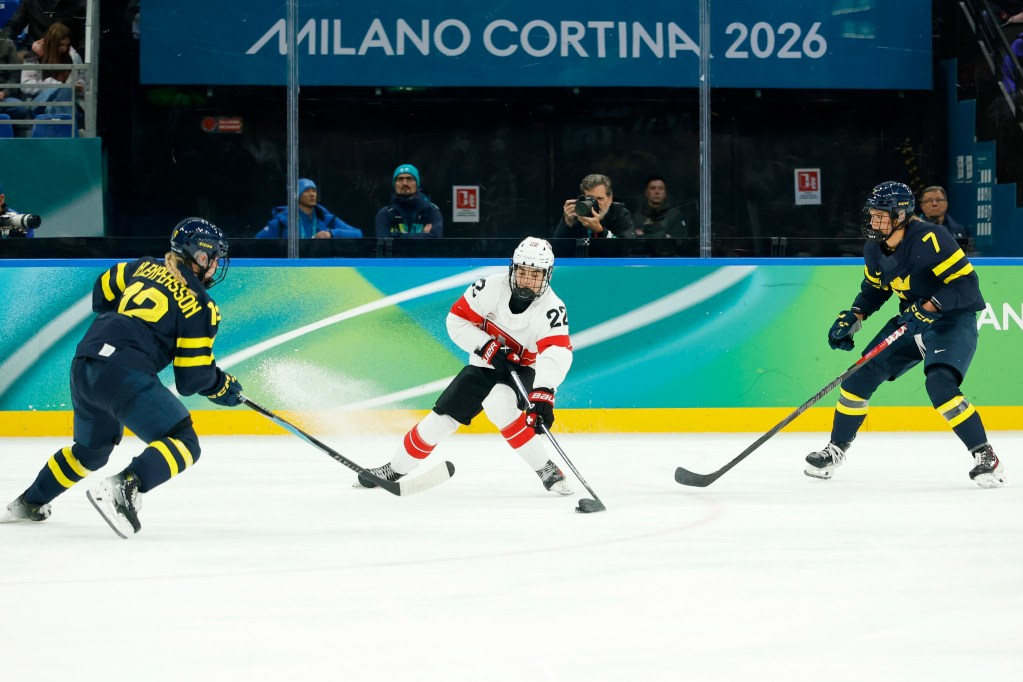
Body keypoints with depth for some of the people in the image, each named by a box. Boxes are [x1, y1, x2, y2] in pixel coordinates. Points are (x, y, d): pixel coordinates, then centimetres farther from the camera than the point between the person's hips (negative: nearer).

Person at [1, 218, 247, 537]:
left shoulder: (145, 268, 17)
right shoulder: (199, 304, -1)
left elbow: (102, 292, 32)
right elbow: (193, 378, -1)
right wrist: (222, 385, 18)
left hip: (82, 367, 8)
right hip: (123, 372, -8)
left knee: (91, 450, 31)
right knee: (184, 444, -11)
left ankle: (28, 504, 41)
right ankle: (121, 489, -31)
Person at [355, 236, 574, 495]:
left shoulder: (552, 308, -26)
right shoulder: (492, 287, -19)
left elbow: (557, 354, -38)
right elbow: (457, 320, -11)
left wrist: (543, 394, -53)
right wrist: (487, 346, -25)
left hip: (522, 370, -3)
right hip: (485, 365, 3)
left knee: (498, 403, -34)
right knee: (443, 416, 2)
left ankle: (547, 471, -27)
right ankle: (395, 469, 23)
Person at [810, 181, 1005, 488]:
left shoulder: (929, 240, -26)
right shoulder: (875, 249, 0)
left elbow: (966, 284, -27)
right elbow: (874, 288, 18)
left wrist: (929, 306, -35)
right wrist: (852, 318, 4)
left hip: (953, 320, -8)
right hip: (912, 321, 8)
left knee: (939, 384, -29)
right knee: (862, 374, 5)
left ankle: (986, 457, -21)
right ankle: (836, 449, 23)